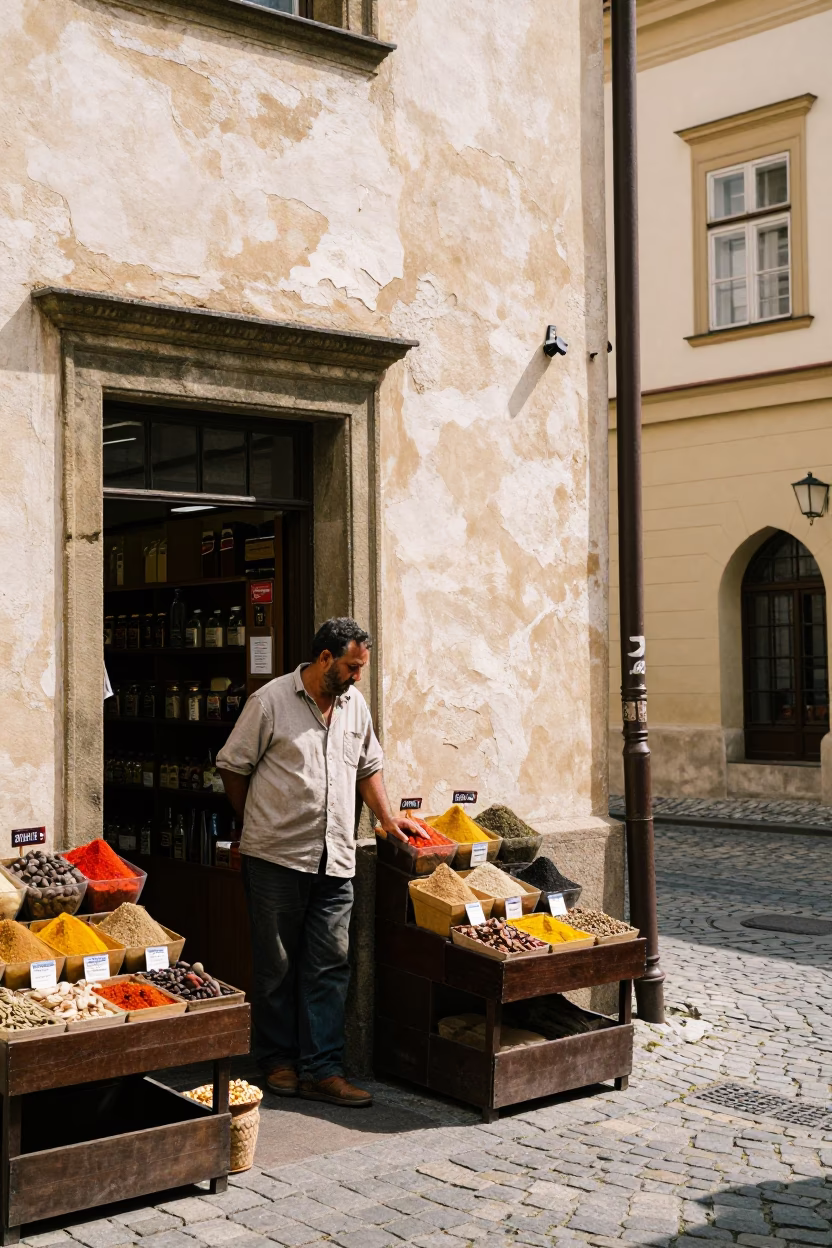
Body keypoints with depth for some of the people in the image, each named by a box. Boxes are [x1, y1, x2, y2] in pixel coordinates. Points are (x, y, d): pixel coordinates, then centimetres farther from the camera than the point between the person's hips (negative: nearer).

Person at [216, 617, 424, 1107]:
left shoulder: (355, 704, 12)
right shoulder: (271, 702, -7)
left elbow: (369, 766, 24)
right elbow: (232, 766, 0)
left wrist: (388, 818, 13)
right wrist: (258, 824, 8)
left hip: (336, 860, 5)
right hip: (276, 858, -4)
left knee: (331, 965, 1)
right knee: (278, 965, 7)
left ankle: (322, 1070, 6)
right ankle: (279, 1060, 20)